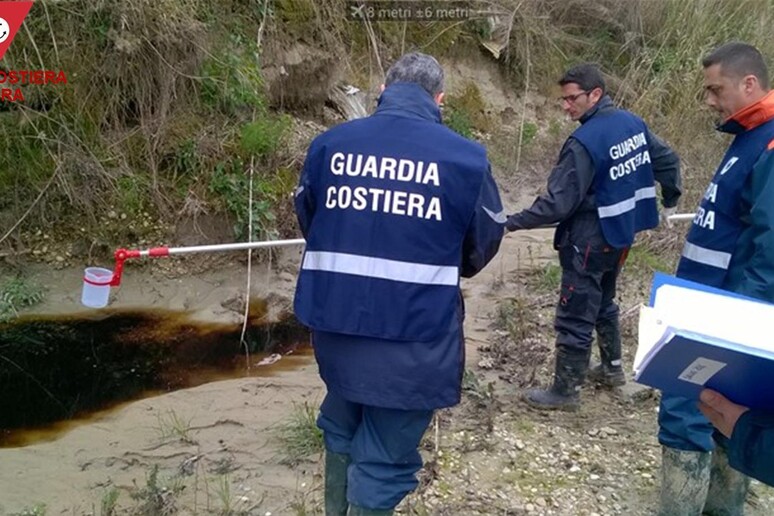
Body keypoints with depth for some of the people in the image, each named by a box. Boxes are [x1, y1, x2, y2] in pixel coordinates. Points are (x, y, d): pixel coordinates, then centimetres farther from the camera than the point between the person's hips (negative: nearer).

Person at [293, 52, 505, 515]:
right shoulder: (466, 157, -10)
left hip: (335, 322, 5)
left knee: (342, 428, 29)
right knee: (383, 459, 11)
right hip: (415, 334, -4)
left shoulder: (329, 144, -1)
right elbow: (484, 244, 4)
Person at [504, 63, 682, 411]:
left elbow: (558, 203, -25)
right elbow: (668, 160, 14)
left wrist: (512, 223, -19)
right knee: (604, 302, 26)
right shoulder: (633, 124, 3)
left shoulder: (584, 142, -23)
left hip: (590, 241, -9)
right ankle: (611, 368, 40)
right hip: (620, 232, 9)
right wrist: (669, 203, 28)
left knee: (574, 317, 2)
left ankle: (565, 391, 13)